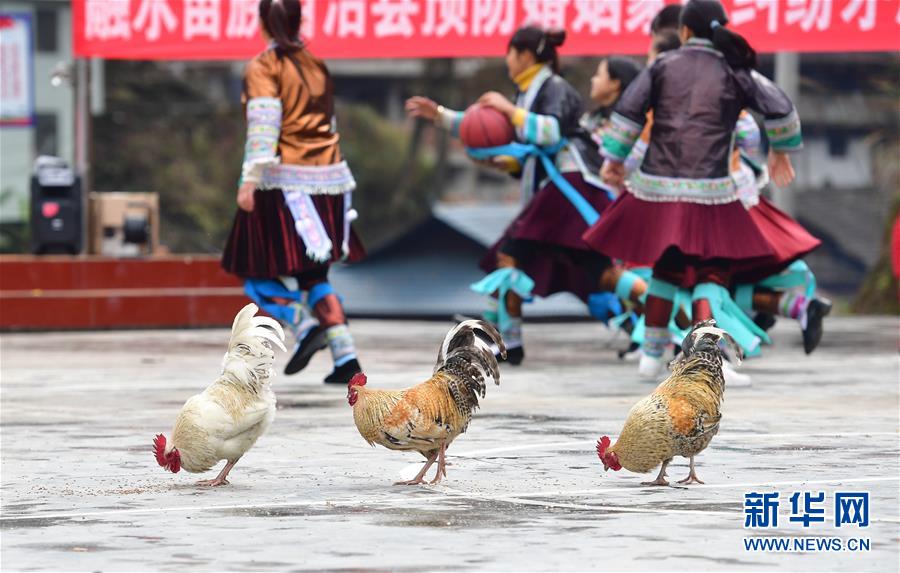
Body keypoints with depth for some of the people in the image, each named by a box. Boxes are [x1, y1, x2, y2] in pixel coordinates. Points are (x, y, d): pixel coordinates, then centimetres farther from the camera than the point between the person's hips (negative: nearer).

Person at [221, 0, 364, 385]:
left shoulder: (264, 68, -4)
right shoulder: (316, 66, 15)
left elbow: (263, 126, -15)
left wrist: (250, 179, -19)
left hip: (283, 182, -6)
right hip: (329, 180, 6)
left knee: (260, 276, 2)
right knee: (314, 276, 15)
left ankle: (305, 326, -22)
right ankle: (345, 357, 2)